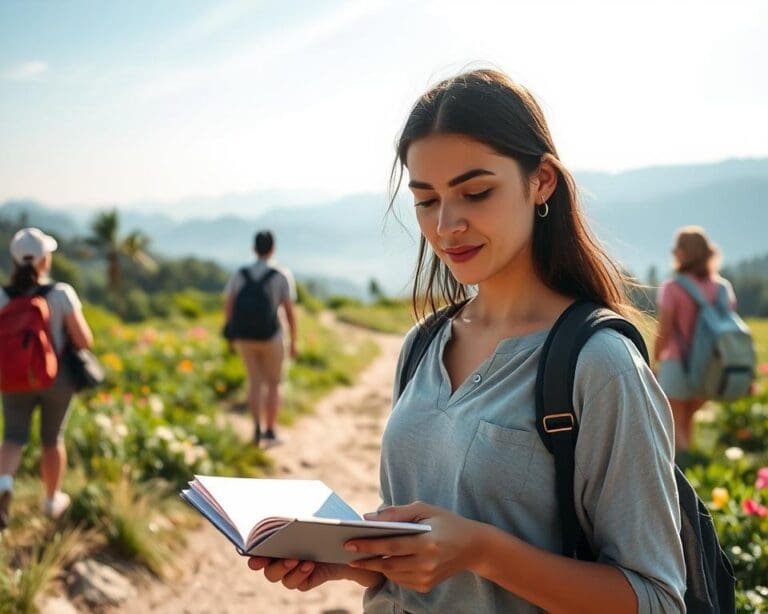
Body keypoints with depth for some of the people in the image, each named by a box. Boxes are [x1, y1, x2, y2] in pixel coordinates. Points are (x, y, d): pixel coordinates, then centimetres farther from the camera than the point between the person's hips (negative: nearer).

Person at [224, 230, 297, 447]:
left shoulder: (240, 275, -2)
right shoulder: (282, 276, -9)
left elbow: (228, 307, -3)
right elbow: (290, 312, -9)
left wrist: (233, 335, 11)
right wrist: (293, 342, 2)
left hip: (244, 337, 3)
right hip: (270, 337, -2)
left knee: (255, 381, 16)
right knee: (273, 384, 13)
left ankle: (257, 427, 2)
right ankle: (270, 432, 15)